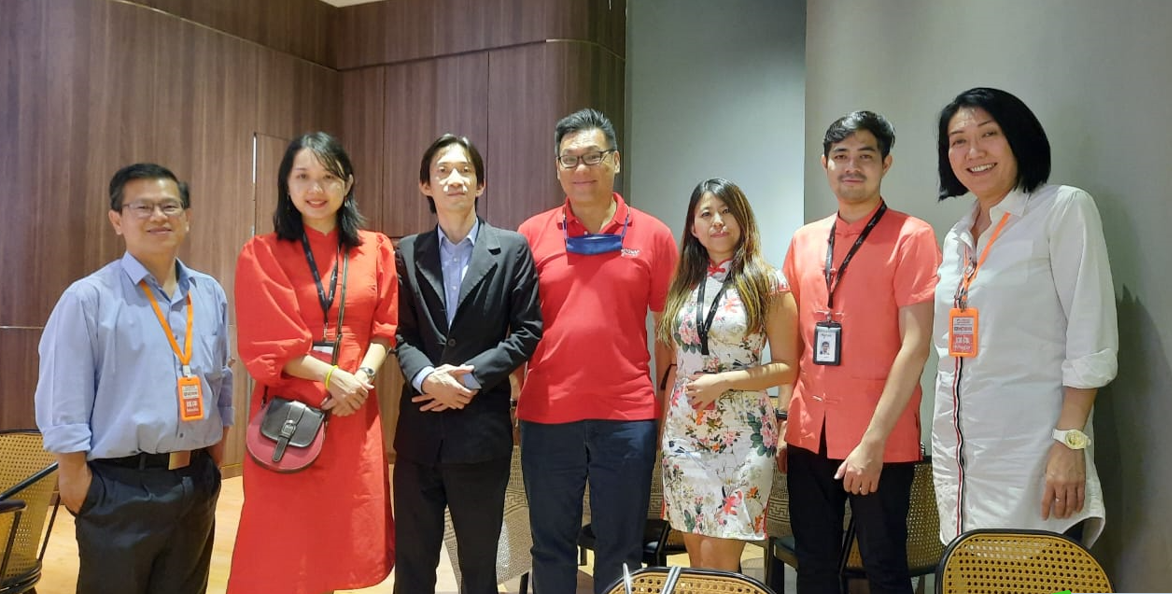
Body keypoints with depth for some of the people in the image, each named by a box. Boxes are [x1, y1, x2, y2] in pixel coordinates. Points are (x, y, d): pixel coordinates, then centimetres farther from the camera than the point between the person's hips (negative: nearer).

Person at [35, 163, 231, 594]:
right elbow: (64, 404, -9)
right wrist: (76, 481, -9)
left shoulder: (211, 296, 6)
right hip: (120, 489, -4)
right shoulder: (88, 299, -10)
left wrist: (215, 458, 12)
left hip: (197, 485, 5)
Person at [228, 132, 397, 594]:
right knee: (284, 543, 3)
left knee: (346, 536, 10)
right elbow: (267, 344, -5)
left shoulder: (376, 250, 8)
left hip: (354, 413, 3)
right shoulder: (261, 254, 0)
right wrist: (331, 376, -14)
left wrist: (362, 377, -10)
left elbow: (385, 327, 7)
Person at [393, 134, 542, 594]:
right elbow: (401, 333, 3)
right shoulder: (407, 252, 7)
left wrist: (471, 378, -13)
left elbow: (527, 332, -4)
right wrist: (427, 377, -16)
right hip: (419, 427, 2)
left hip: (482, 427, -2)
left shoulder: (512, 249, 0)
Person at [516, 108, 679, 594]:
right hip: (547, 414, 1)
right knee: (551, 546, 15)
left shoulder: (653, 236, 1)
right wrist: (511, 395, 2)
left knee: (621, 552, 13)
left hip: (628, 416, 0)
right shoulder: (532, 235, 2)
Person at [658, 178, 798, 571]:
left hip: (742, 435, -4)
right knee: (697, 560, 12)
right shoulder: (683, 284, 9)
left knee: (716, 563, -4)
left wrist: (724, 380, -16)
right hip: (683, 433, 4)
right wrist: (662, 425, 9)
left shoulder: (768, 284, -3)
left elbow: (786, 367, -5)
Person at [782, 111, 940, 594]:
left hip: (880, 443, -4)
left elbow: (915, 345, -13)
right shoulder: (804, 241, 9)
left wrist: (873, 442, -17)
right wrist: (782, 425, 6)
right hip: (808, 435, 5)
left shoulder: (911, 237, -6)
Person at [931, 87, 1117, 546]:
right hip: (957, 455, 6)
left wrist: (1070, 442, -18)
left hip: (1031, 457, -6)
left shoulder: (1065, 210, -4)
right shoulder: (956, 239, 15)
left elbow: (1091, 340, -11)